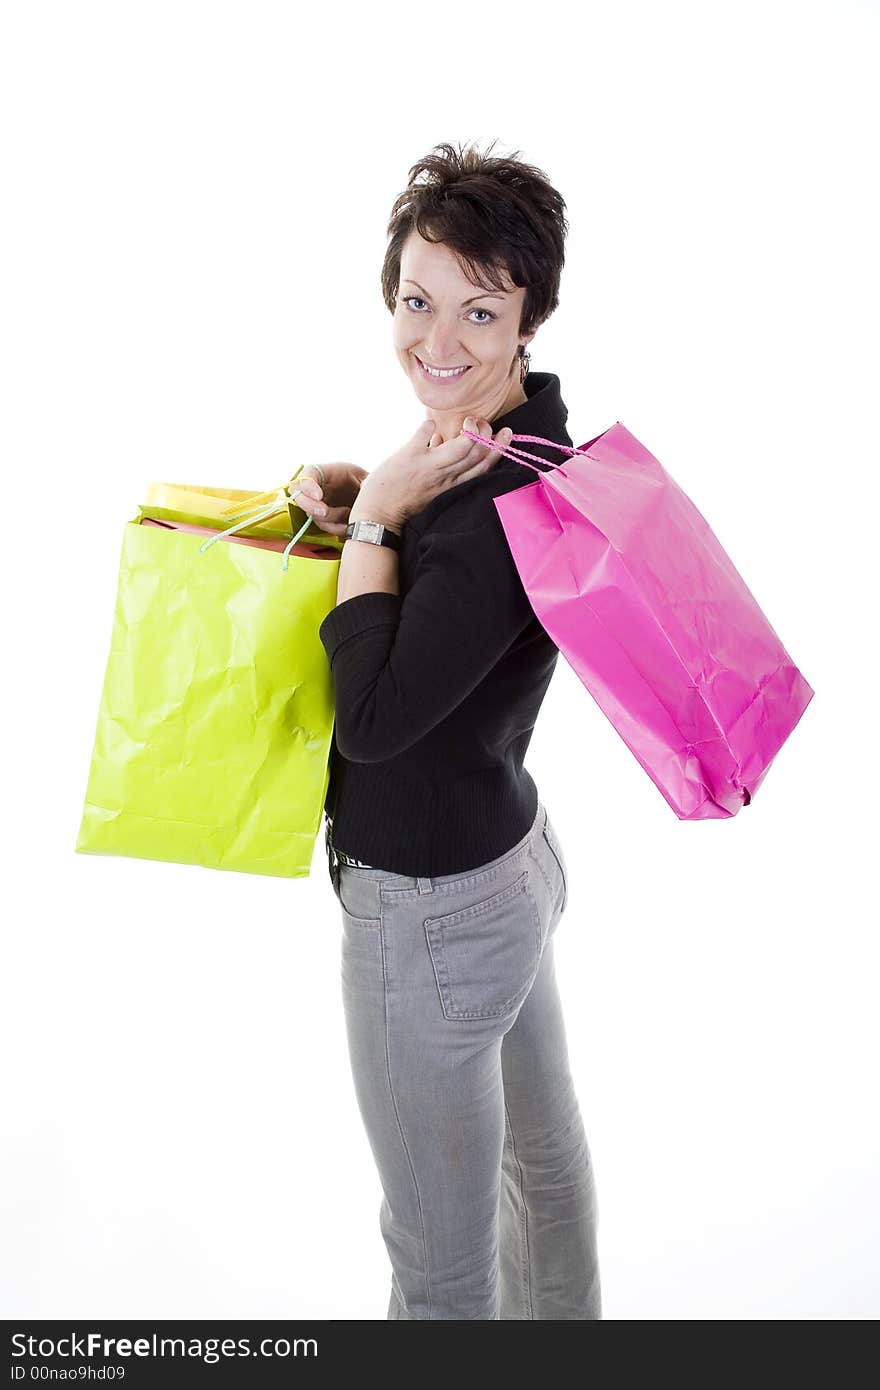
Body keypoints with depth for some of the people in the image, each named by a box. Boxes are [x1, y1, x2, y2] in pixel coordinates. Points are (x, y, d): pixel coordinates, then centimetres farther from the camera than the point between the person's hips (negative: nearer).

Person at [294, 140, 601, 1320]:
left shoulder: (506, 505, -28)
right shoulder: (516, 435, 1)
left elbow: (375, 716, -28)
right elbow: (442, 555, 17)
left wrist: (372, 515, -20)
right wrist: (350, 491, -3)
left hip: (432, 903, -10)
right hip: (512, 849, 10)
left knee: (439, 1248, 12)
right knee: (541, 1144, 30)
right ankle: (562, 1325, 54)